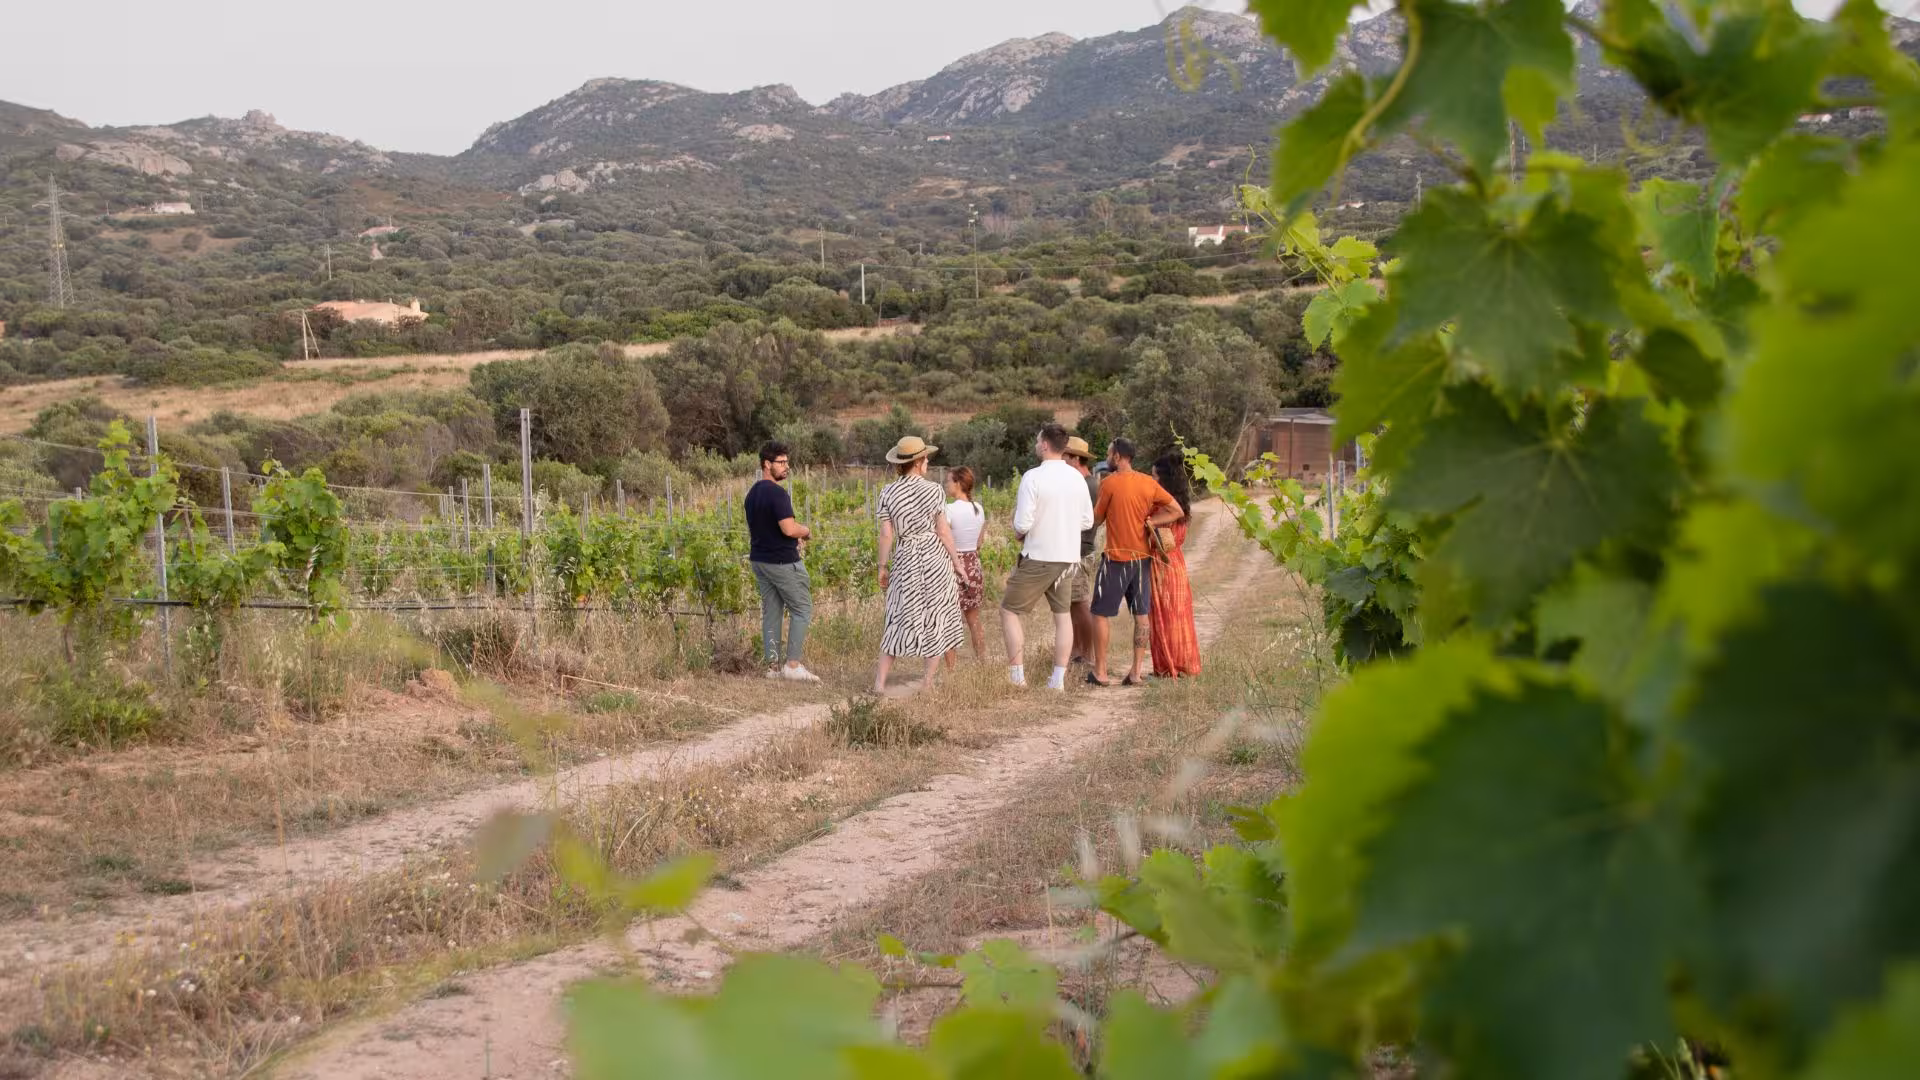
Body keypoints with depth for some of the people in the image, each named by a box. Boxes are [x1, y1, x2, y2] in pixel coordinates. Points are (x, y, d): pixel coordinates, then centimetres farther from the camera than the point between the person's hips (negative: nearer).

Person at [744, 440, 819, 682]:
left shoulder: (752, 493, 12)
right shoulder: (777, 493, -18)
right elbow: (789, 528, -26)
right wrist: (806, 531, -5)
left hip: (760, 560, 9)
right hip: (783, 561, -9)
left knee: (771, 612, 10)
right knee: (801, 610, 0)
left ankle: (773, 666, 10)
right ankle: (793, 665, -4)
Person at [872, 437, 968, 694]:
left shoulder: (888, 492, -2)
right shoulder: (933, 489, -7)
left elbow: (886, 534, -3)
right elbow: (943, 531, -7)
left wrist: (883, 566, 6)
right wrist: (957, 561, 2)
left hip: (905, 558, 2)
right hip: (936, 557, -2)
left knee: (900, 618, 9)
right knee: (937, 617, 10)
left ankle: (880, 681, 2)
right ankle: (928, 680, 11)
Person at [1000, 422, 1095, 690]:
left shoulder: (1033, 477, -15)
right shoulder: (1077, 478, 3)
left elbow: (1022, 524, -18)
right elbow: (1088, 520, 9)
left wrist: (1018, 531, 3)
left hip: (1038, 557, -5)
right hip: (1068, 557, 6)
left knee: (1009, 610, 7)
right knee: (1063, 614, 15)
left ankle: (1017, 676, 3)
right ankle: (1059, 678, 14)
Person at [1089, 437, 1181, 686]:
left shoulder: (1110, 483, -11)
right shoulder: (1148, 483, 3)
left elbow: (1097, 518, -2)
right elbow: (1176, 510, 2)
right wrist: (1149, 522, -1)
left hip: (1116, 558, -5)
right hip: (1143, 556, 5)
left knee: (1101, 613, 5)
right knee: (1141, 615, 9)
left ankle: (1100, 671, 5)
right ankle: (1137, 671, 9)